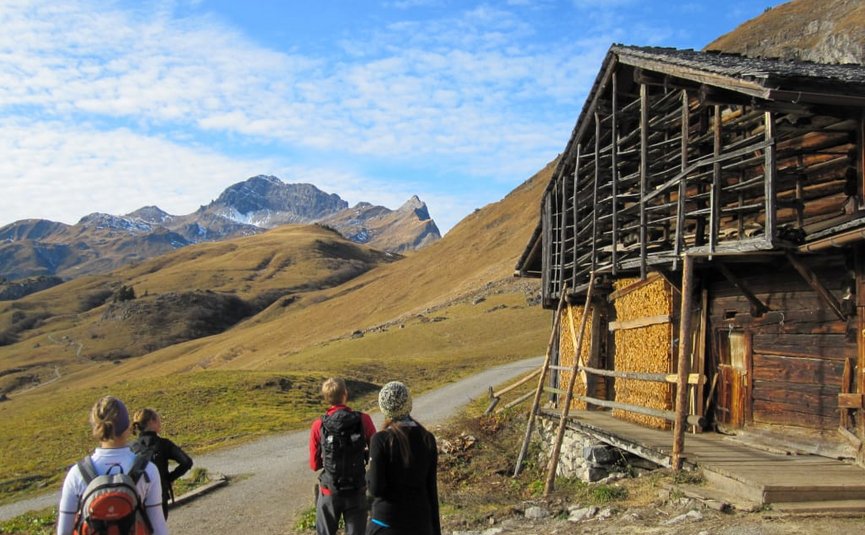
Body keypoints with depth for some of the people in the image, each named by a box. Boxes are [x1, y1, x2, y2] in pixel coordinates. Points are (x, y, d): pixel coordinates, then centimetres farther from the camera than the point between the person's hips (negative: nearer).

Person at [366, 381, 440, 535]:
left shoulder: (381, 440, -13)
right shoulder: (427, 439, 0)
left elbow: (375, 488, -15)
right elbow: (432, 489, 4)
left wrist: (369, 474, 7)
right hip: (421, 523, 4)